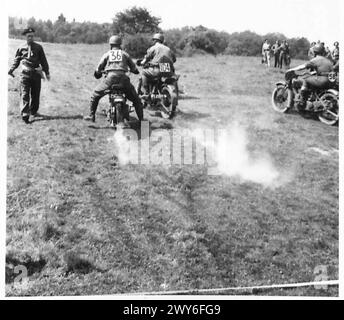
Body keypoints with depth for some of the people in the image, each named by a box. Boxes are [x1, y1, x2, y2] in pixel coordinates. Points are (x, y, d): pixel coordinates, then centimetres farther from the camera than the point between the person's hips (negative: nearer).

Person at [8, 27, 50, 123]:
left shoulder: (38, 47, 7)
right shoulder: (21, 48, 5)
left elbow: (43, 60, 10)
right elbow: (16, 60, 12)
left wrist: (47, 72, 8)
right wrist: (11, 69, 0)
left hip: (36, 73, 1)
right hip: (25, 74, -1)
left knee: (35, 94, 9)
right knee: (24, 94, -8)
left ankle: (33, 111, 25)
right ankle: (25, 115, -12)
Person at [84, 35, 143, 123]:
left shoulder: (107, 54, 17)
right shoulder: (124, 53, 19)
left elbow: (99, 67, 15)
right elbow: (134, 68, 20)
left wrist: (97, 73, 36)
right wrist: (136, 71, 43)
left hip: (110, 77, -1)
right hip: (123, 78, 1)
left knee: (95, 95, 16)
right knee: (136, 99, 14)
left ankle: (91, 115, 11)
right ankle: (141, 118, 9)